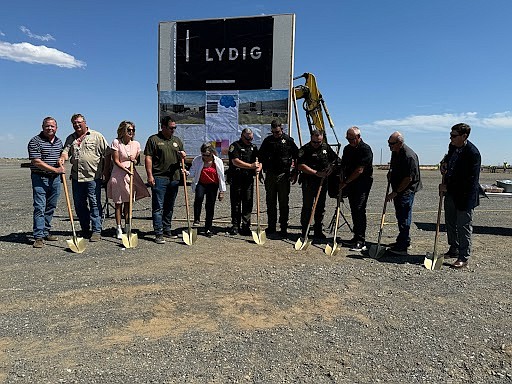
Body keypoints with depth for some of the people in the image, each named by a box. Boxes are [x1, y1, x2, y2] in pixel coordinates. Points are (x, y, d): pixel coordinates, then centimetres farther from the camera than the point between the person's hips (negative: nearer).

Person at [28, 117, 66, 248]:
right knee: (39, 207, -7)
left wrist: (61, 164, 8)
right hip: (40, 178, -6)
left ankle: (46, 232, 23)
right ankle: (39, 237, -5)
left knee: (51, 207, 12)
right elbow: (37, 162, -16)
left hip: (55, 178, 6)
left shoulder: (59, 141, 13)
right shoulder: (35, 141, -8)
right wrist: (55, 169, -18)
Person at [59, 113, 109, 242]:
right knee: (79, 205, 10)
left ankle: (96, 231, 2)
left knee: (95, 204, -3)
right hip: (76, 177, 5)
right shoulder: (70, 138, 17)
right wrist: (62, 157, -17)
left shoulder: (97, 136, 2)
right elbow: (66, 151, 7)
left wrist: (105, 172, -6)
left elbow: (106, 154, -1)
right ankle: (85, 230, 22)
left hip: (93, 177, -5)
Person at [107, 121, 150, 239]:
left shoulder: (136, 144, 6)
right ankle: (119, 229, 13)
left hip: (132, 176, 3)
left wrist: (134, 161, -6)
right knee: (118, 203, 4)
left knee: (128, 203, 7)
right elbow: (116, 161, -6)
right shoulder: (116, 142, -5)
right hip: (118, 176, -3)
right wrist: (126, 169, -18)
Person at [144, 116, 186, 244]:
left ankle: (167, 230, 24)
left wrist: (183, 156, -1)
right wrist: (150, 175, -13)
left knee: (169, 207, 13)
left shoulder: (177, 140, 17)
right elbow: (148, 158, -5)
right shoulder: (154, 139, 0)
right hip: (159, 178, -6)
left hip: (174, 178, 6)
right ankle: (159, 234, -2)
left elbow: (182, 157, 24)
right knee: (158, 207, -5)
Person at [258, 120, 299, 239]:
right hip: (270, 175, 3)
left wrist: (295, 173, 1)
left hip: (284, 175, -2)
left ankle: (284, 228, 8)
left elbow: (297, 157, 5)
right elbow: (261, 157, 13)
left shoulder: (288, 140, 1)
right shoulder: (268, 141, 7)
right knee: (270, 203, 8)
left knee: (284, 203, 1)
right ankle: (271, 227, 18)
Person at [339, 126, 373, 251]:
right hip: (350, 184, 8)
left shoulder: (365, 149, -12)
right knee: (354, 211, 11)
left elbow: (360, 170, -18)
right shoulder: (347, 148, 13)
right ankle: (356, 238, 20)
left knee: (359, 210, -12)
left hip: (363, 183, -8)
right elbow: (343, 166, 19)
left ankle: (361, 242, -9)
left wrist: (345, 182, -14)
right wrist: (342, 182, 7)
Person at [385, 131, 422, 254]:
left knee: (404, 217, -8)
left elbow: (408, 179, -22)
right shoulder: (395, 152, 7)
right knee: (400, 215, 16)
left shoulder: (409, 156, -22)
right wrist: (390, 172, 5)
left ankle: (402, 246, -4)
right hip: (398, 189, 10)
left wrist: (395, 192, -20)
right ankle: (404, 241, 29)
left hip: (407, 190, -9)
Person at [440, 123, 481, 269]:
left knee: (463, 226, 1)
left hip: (464, 195, -8)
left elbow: (470, 180, -22)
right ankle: (454, 250, 35)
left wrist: (447, 187, -19)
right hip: (450, 192, 8)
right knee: (450, 223, 18)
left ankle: (464, 257, 13)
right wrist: (444, 163, 1)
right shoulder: (452, 146, 2)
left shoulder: (472, 153, -21)